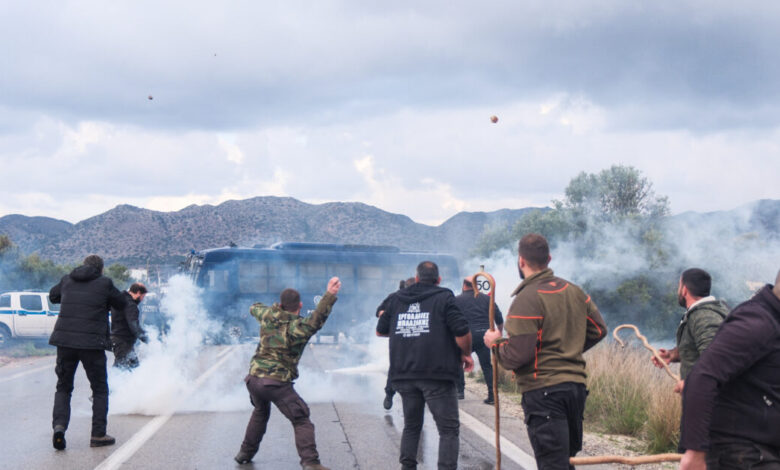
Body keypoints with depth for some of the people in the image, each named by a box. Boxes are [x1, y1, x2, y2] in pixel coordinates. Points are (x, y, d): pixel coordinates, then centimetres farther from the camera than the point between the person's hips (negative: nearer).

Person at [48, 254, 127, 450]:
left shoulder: (67, 280, 10)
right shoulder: (104, 283, -2)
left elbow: (53, 296, 27)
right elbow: (121, 304, 9)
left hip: (65, 341, 3)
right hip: (92, 343, -3)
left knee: (63, 388, 16)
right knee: (100, 389, 10)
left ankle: (59, 425, -5)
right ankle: (98, 435, 7)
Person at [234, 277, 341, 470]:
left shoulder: (268, 316, 6)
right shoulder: (297, 327, -12)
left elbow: (254, 308, 29)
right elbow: (316, 320, -33)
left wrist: (275, 308, 44)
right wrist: (329, 295, -41)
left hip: (254, 378, 6)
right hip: (278, 383, -6)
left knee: (260, 413, 32)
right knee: (301, 421, -1)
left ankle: (245, 452, 39)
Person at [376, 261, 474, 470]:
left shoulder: (396, 299, 12)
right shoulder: (444, 298, -2)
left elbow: (380, 331, 20)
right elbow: (462, 332, -12)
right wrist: (466, 354, 5)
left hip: (404, 375, 5)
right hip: (437, 375, -5)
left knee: (411, 426, 20)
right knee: (449, 429, 0)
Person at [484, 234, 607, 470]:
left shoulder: (527, 299, -15)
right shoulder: (574, 291, 9)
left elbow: (516, 356, -19)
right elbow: (598, 329, 18)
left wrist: (496, 342, 0)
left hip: (543, 391, -8)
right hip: (576, 387, 8)